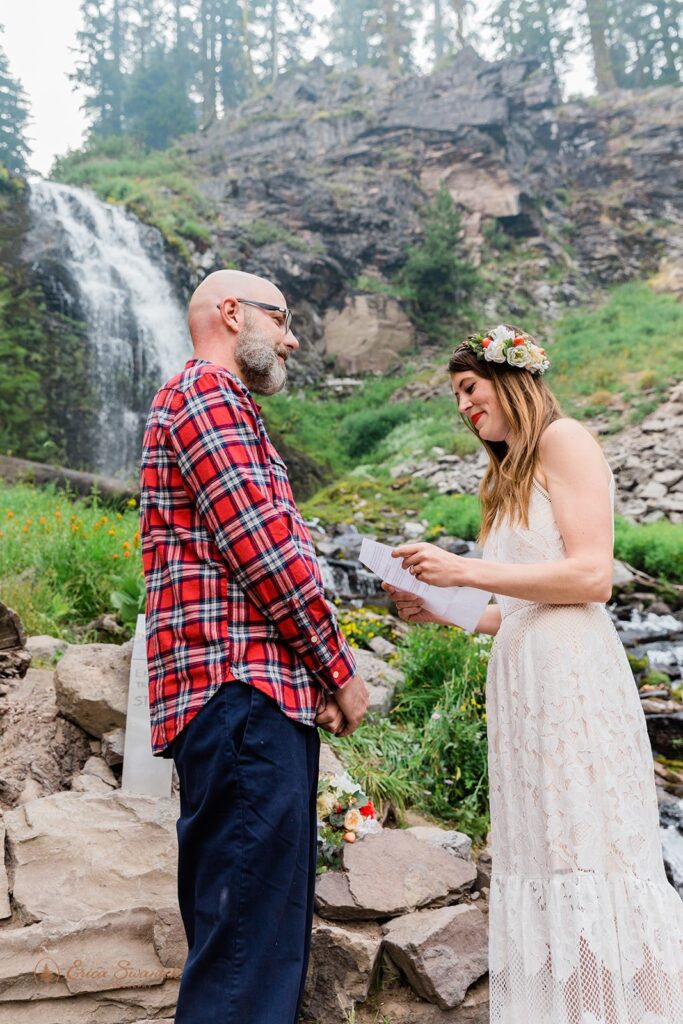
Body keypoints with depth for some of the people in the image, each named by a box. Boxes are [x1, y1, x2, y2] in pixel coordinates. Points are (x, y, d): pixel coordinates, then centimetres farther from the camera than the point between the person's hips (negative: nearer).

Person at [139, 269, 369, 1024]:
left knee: (255, 938, 15)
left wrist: (315, 678, 14)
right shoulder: (205, 394, -5)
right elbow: (264, 548, -16)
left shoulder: (228, 410, 27)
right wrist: (339, 671, -6)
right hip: (243, 694, -11)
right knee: (250, 943, -7)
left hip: (254, 699, 11)